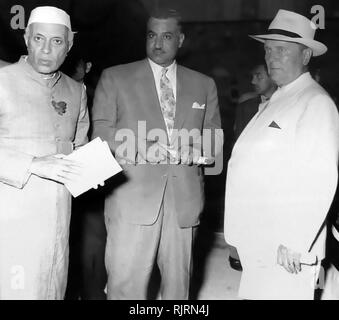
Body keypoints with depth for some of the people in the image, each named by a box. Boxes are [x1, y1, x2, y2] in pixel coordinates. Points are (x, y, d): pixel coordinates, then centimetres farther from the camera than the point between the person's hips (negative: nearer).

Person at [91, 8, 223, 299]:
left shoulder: (204, 85, 14)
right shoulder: (115, 78, 7)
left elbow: (215, 140, 14)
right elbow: (102, 134, 1)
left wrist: (195, 151, -9)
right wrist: (147, 149, -14)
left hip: (184, 199, 3)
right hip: (133, 198, -2)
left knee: (178, 282, 10)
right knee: (126, 285, -2)